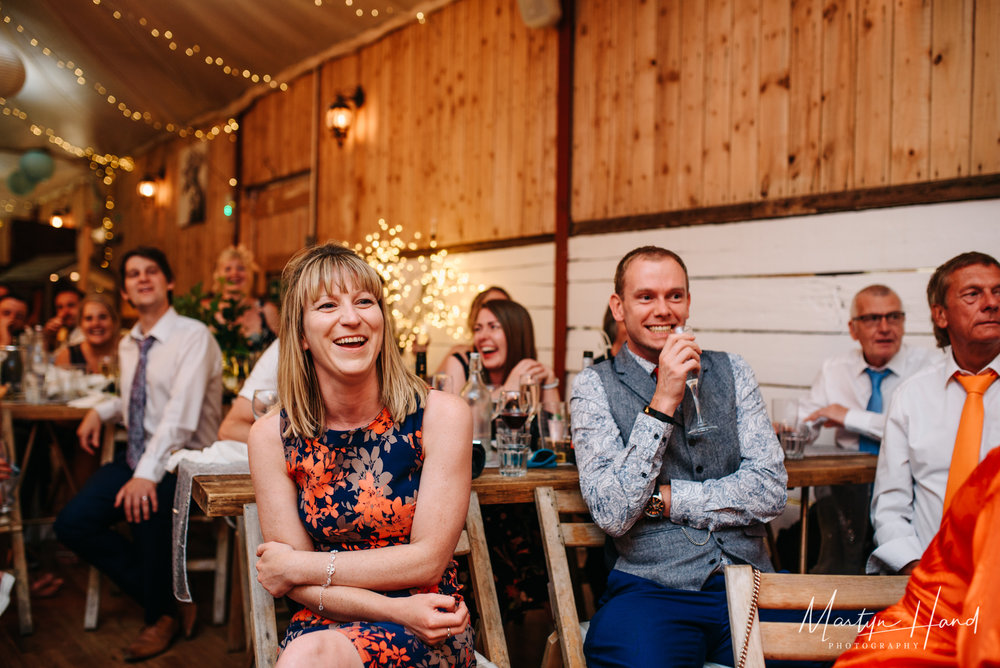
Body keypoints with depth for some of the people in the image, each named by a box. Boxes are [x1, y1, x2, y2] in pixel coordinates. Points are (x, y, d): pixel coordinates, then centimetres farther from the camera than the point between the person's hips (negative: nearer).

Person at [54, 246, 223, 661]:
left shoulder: (193, 336, -13)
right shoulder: (128, 346, 12)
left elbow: (180, 412, -25)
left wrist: (148, 474, -35)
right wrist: (101, 411, 8)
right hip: (136, 456, 8)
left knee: (147, 508, -36)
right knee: (73, 524, -10)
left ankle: (161, 617, -8)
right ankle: (168, 604, 2)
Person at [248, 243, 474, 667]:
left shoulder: (441, 416, -6)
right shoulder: (272, 436, -1)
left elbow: (427, 561, -8)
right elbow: (299, 586, -2)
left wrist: (298, 566, -7)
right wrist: (397, 610, -18)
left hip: (428, 632, -2)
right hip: (323, 624, 2)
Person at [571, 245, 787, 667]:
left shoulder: (731, 372, 12)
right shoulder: (595, 386, 3)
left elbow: (770, 492, 3)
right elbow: (612, 514, -10)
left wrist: (662, 498, -5)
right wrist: (662, 402, -14)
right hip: (649, 590, -4)